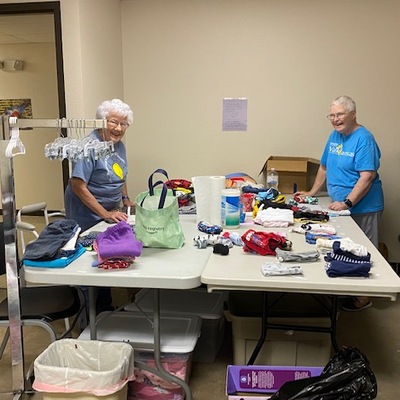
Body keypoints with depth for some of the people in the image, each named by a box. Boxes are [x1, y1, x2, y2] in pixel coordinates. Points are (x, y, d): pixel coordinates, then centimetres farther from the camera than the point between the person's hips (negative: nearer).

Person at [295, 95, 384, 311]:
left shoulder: (363, 139, -14)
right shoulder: (335, 135, 10)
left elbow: (367, 177, -21)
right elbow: (324, 167, 19)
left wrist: (347, 202, -26)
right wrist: (312, 193, 18)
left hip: (362, 208, -7)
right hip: (340, 207, 7)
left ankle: (363, 297, 16)